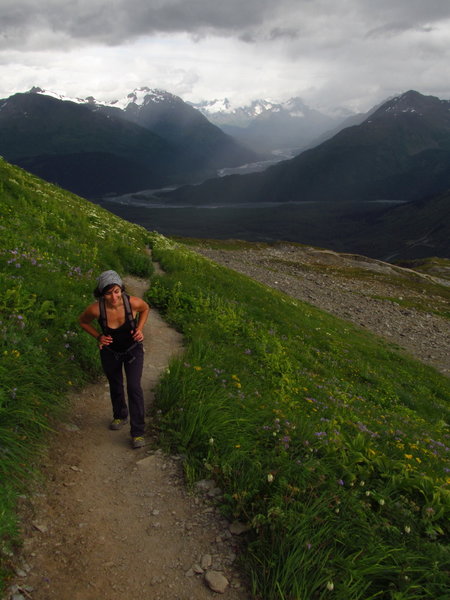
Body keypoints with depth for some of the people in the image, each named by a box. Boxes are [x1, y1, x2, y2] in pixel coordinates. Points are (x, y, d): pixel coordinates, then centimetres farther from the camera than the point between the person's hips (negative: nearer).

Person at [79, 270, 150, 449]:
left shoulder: (133, 302, -31)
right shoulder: (96, 309, -31)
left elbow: (145, 308, -5)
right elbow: (83, 321, -7)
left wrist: (140, 329, -17)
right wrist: (98, 337, -20)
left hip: (133, 350, -1)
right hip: (110, 352, 1)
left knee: (134, 387, -12)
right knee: (115, 386, 21)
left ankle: (137, 432, 1)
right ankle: (120, 416, 49)